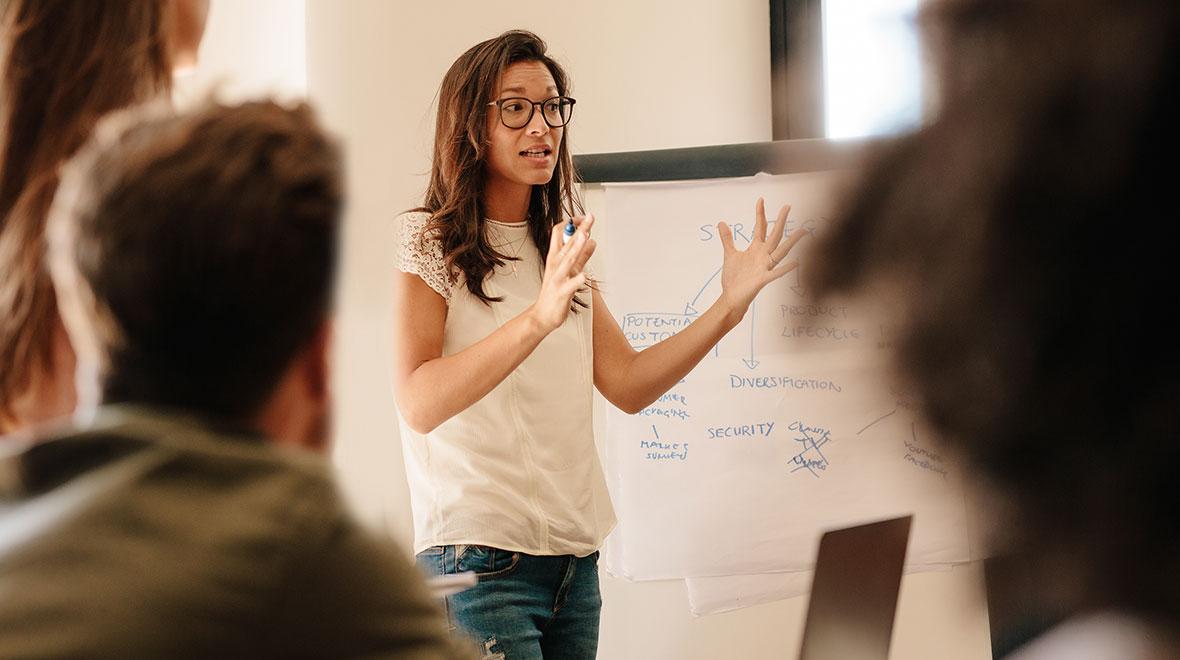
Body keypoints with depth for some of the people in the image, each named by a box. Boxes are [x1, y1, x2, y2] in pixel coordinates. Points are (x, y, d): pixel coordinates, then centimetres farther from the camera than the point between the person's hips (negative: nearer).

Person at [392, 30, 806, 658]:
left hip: (574, 559, 6)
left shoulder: (560, 249, 16)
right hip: (478, 554, -6)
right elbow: (419, 405, -20)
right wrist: (539, 318, -32)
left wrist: (729, 307, -2)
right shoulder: (426, 240, -5)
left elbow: (628, 385, 9)